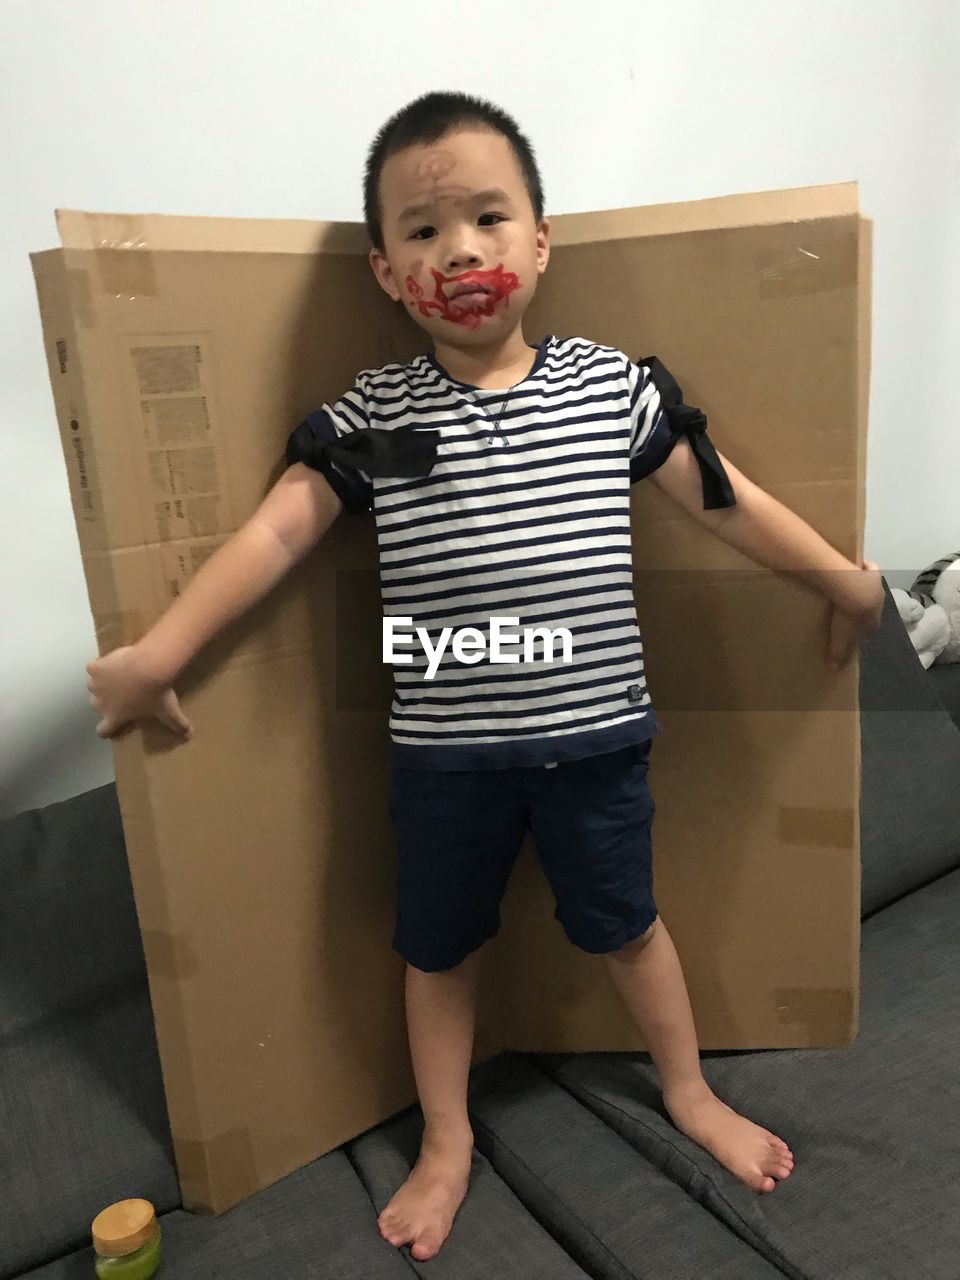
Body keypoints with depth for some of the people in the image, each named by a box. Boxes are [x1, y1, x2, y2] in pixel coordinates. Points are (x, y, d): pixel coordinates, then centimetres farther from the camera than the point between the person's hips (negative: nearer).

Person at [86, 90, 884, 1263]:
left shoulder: (609, 384, -3)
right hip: (443, 749, 0)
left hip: (594, 733, 0)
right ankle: (446, 1144, 44)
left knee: (623, 923, 20)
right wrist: (155, 654, -13)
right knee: (438, 947, 18)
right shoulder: (369, 415, -6)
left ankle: (690, 1092, 49)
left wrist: (842, 575, 11)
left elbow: (720, 496, 3)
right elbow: (275, 529, -9)